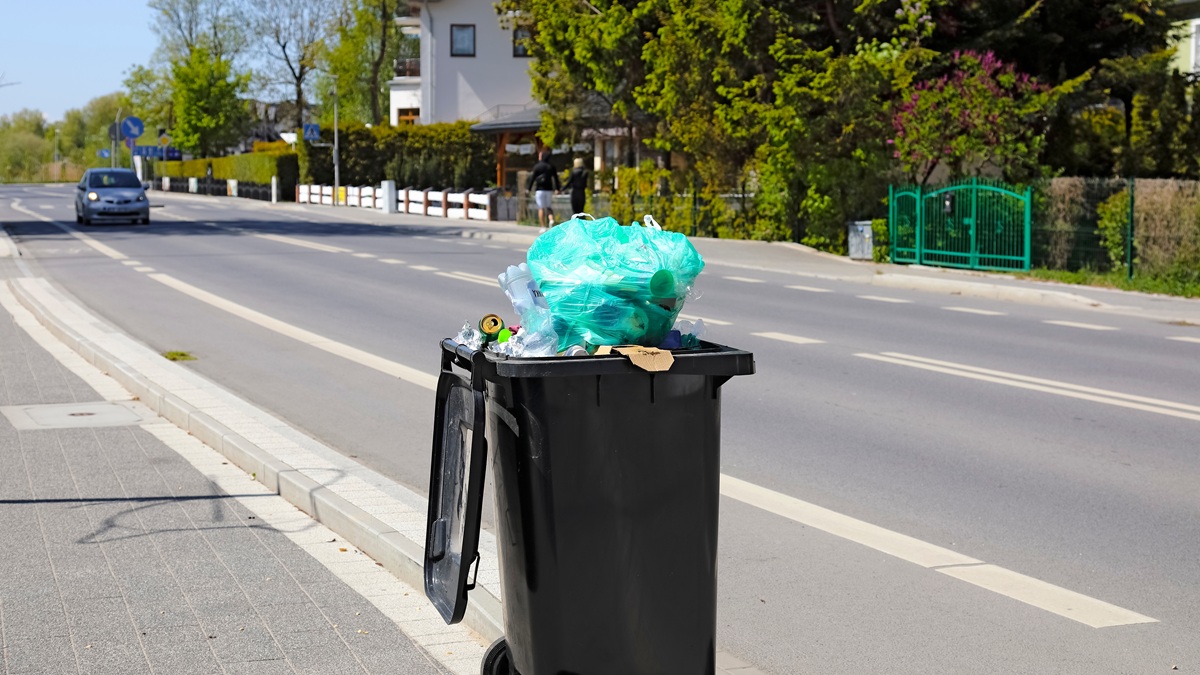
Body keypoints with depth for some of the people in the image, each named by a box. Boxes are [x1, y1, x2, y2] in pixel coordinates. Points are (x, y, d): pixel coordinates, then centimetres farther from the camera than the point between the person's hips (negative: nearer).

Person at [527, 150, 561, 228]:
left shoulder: (537, 166, -5)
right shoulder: (551, 166, 8)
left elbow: (532, 178, -7)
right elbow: (556, 178, 9)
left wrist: (528, 188, -3)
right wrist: (557, 189, 14)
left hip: (540, 189, -4)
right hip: (549, 189, 4)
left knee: (541, 208, -2)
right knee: (548, 207, 16)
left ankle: (543, 227, -5)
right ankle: (551, 219, -11)